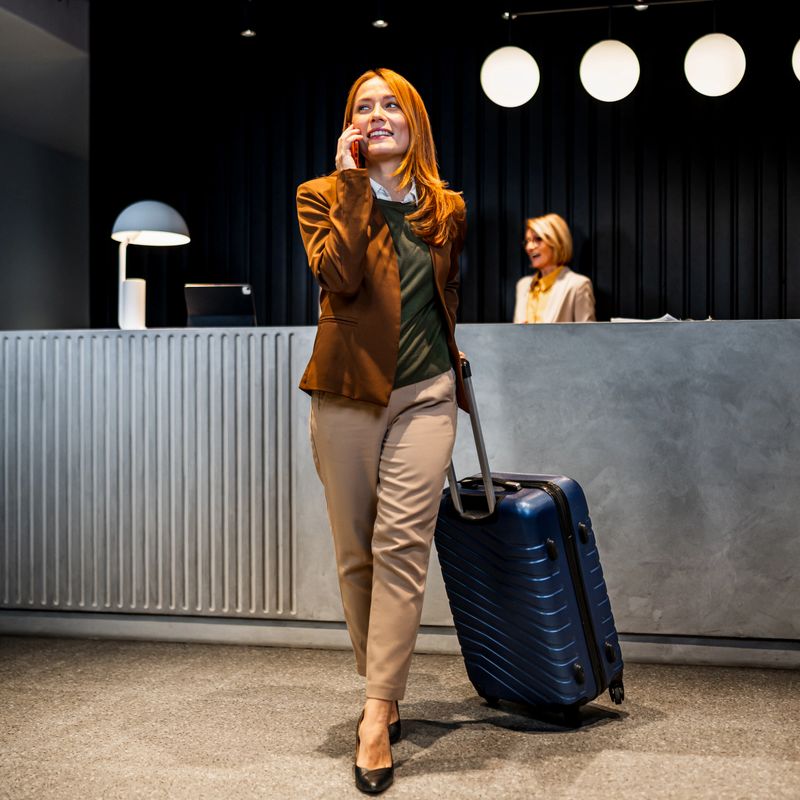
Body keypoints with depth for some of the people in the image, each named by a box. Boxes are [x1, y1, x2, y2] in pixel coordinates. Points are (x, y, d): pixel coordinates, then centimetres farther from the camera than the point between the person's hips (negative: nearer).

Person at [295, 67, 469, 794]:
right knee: (355, 554, 6)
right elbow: (339, 274, -16)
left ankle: (378, 711, -9)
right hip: (348, 393, 0)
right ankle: (384, 692, 23)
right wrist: (353, 179, -11)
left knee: (401, 543, -13)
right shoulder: (323, 196, 4)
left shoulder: (446, 209, 12)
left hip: (425, 393, 1)